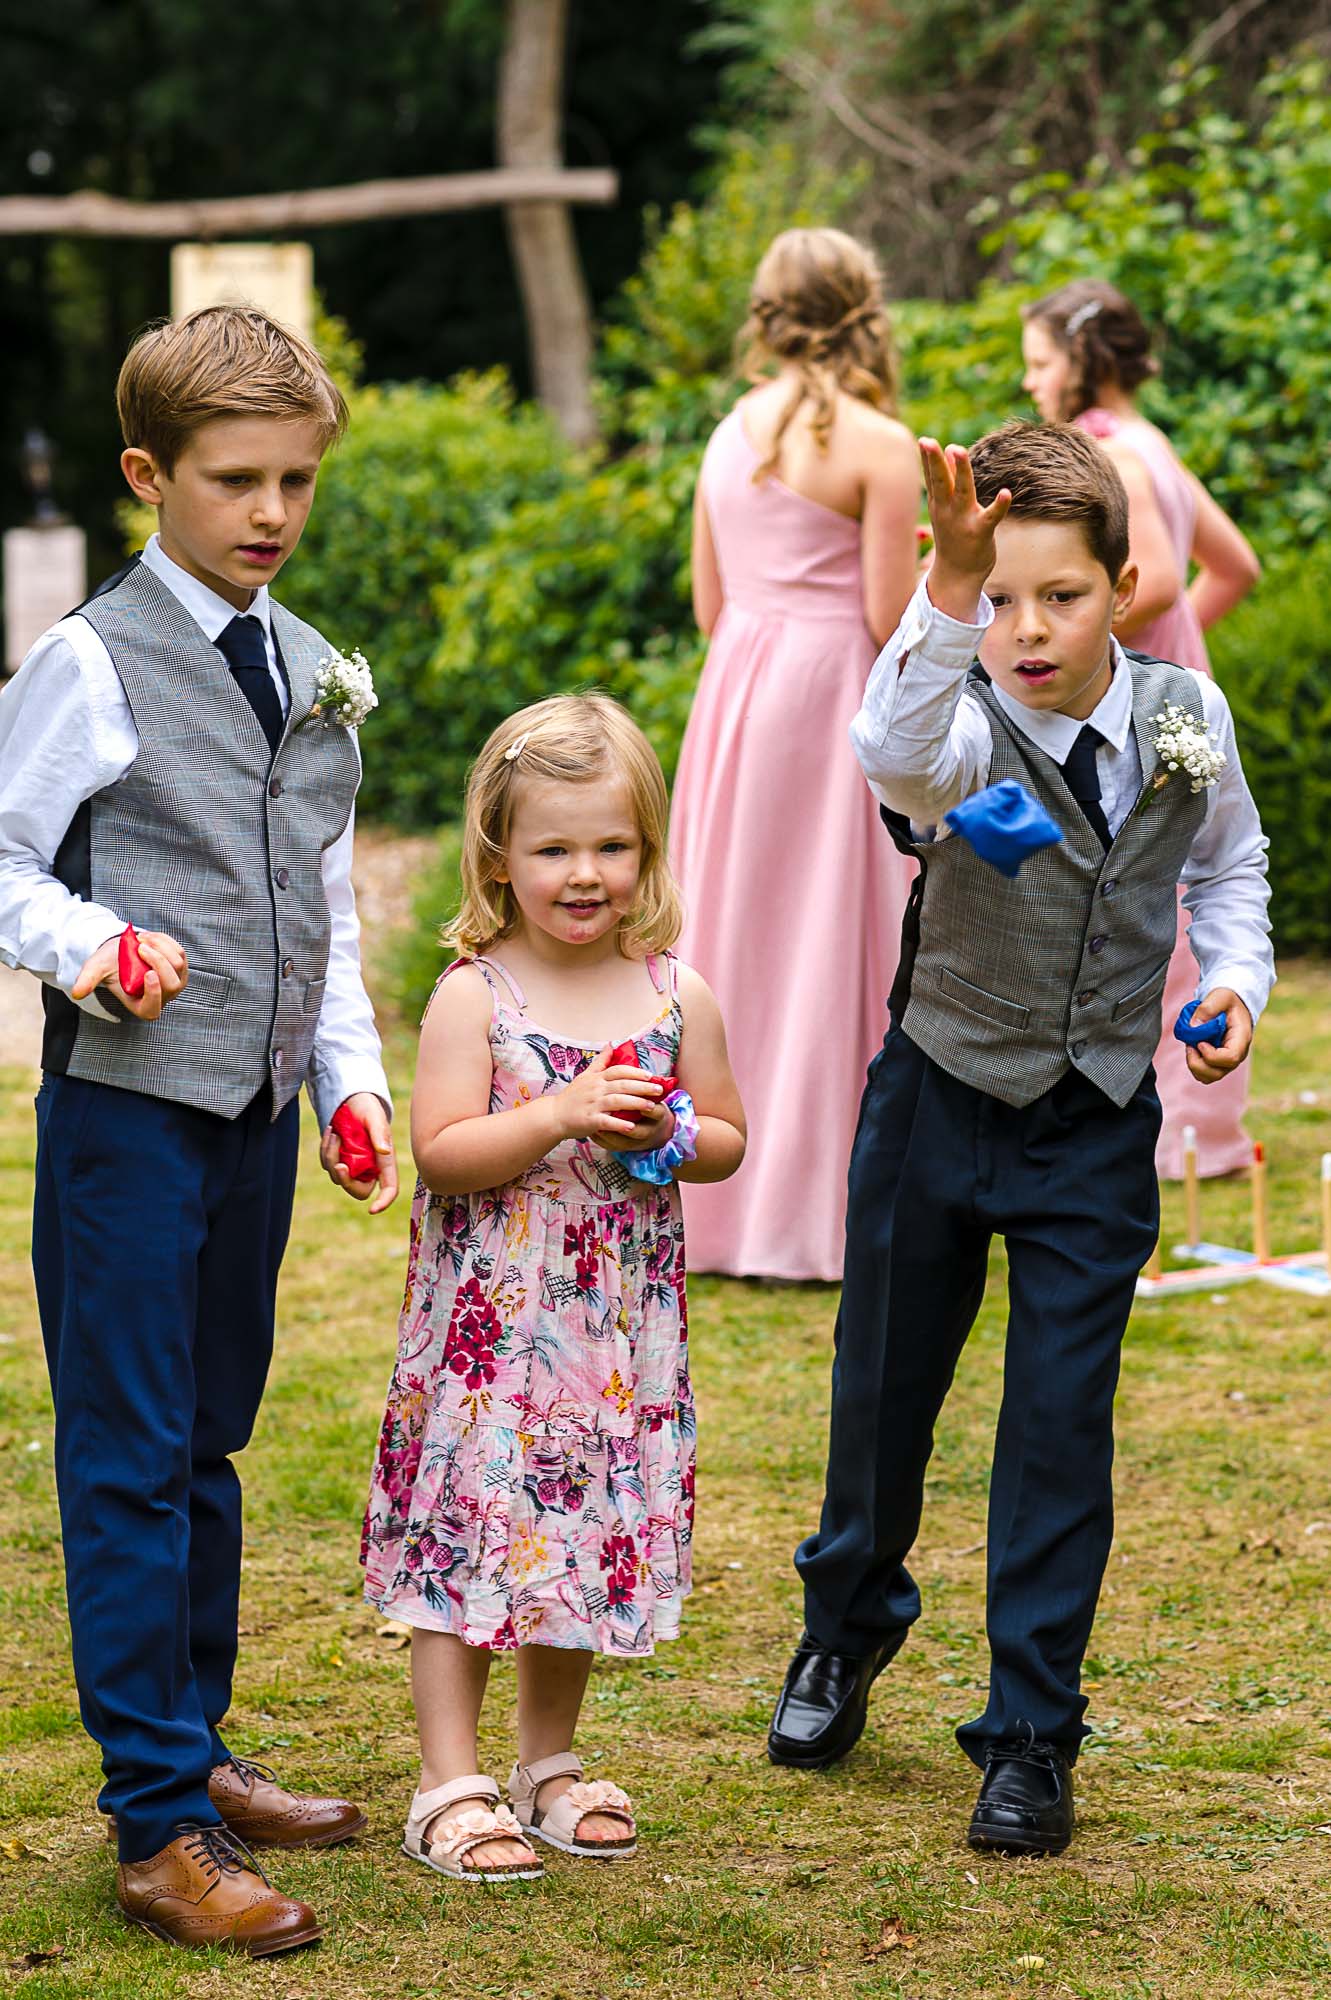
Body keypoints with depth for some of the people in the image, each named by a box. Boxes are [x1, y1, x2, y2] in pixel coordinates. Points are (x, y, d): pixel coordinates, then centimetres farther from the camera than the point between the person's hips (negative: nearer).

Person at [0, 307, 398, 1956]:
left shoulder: (314, 672, 11)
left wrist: (351, 1076, 11)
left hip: (256, 1106, 7)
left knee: (208, 1441, 16)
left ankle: (193, 1751, 29)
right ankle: (158, 1830, 0)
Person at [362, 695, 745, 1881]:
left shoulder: (678, 998, 3)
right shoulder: (473, 998, -8)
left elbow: (727, 1141, 10)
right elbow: (440, 1154, -14)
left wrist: (669, 1135, -11)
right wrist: (565, 1116, -24)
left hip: (621, 1328, 4)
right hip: (487, 1324, -4)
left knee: (587, 1542, 11)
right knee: (469, 1534, -2)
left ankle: (551, 1763, 27)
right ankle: (451, 1787, 6)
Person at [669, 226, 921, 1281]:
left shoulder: (730, 433, 8)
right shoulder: (879, 445, -10)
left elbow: (709, 604, 12)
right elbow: (891, 617, -13)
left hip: (735, 695, 6)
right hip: (835, 695, -6)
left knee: (739, 937, 13)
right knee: (834, 952, 0)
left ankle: (717, 1203, 19)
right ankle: (813, 1216, 2)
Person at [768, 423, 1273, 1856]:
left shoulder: (1184, 717, -7)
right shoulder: (963, 729, -19)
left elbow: (1227, 863, 13)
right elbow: (894, 755, -46)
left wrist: (1233, 982, -4)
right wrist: (948, 591, -61)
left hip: (1096, 1123, 1)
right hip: (940, 1099, -1)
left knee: (1061, 1421, -3)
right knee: (884, 1385, 15)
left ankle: (1031, 1734, 8)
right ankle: (849, 1623, 43)